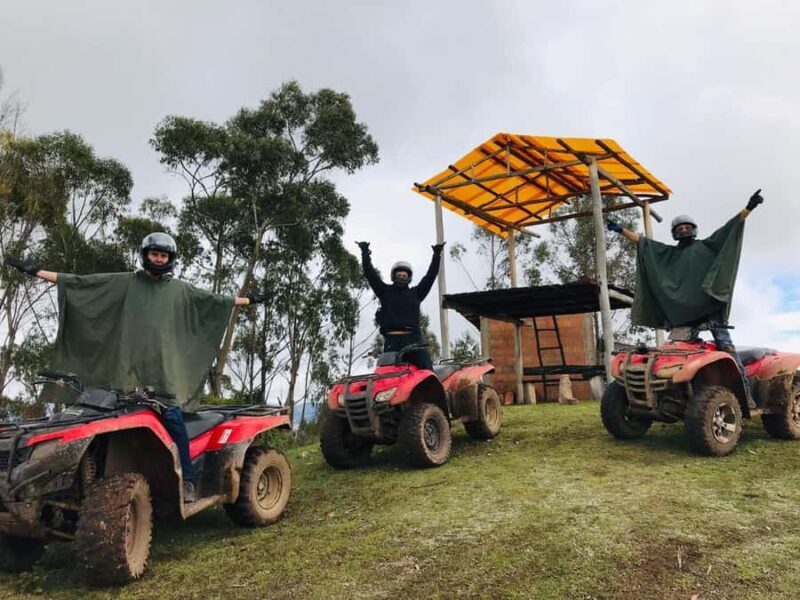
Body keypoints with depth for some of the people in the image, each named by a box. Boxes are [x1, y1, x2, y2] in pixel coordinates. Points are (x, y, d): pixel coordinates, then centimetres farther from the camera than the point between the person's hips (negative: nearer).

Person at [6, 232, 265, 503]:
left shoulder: (181, 290, 14)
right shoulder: (125, 283, 11)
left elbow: (213, 300, 19)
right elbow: (81, 282, 9)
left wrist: (247, 300, 21)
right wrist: (37, 271, 5)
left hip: (165, 366, -1)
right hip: (129, 365, 1)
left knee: (173, 419, -9)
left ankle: (188, 479, -6)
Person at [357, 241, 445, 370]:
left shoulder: (416, 293, 20)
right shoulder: (386, 291, 16)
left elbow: (430, 275, 18)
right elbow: (370, 274, 11)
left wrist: (436, 255, 14)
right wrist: (365, 254, 5)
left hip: (413, 338, 1)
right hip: (392, 339, -1)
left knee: (427, 369, -12)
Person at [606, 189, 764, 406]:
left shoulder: (706, 246, 19)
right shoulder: (670, 252, 25)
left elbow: (729, 227, 11)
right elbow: (643, 241, 22)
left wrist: (748, 208, 0)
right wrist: (621, 230, 18)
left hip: (709, 301, -3)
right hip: (681, 306, 3)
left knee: (725, 343, -12)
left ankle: (744, 389, -15)